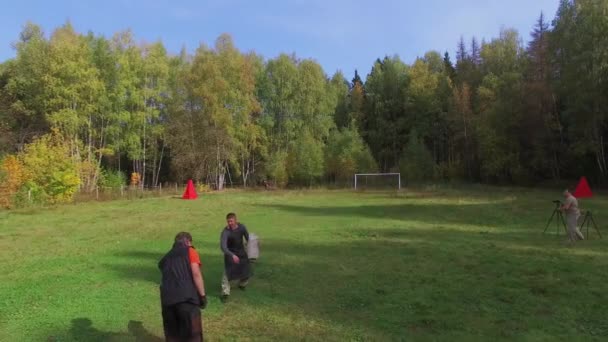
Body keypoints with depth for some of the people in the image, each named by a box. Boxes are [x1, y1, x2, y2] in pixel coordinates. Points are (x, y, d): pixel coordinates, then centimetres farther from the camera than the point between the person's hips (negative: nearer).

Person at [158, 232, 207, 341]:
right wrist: (203, 295, -3)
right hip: (186, 298, -5)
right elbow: (196, 274, -5)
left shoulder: (166, 257, 25)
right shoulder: (190, 251, 8)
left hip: (167, 300, 5)